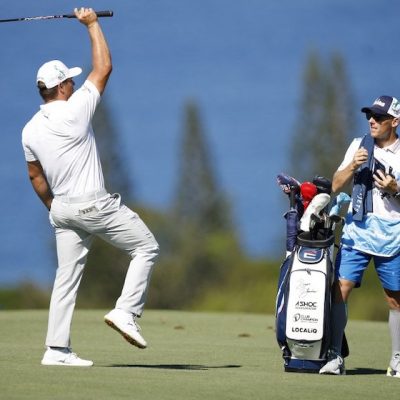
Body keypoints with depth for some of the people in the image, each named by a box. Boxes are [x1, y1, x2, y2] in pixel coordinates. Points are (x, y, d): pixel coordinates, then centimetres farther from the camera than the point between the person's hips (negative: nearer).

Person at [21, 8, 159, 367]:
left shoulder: (30, 130, 3)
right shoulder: (75, 111, -15)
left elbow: (36, 176, 14)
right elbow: (104, 68, -7)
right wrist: (92, 24, 1)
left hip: (62, 209, 6)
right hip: (95, 206, -6)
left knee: (68, 274, 8)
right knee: (146, 247, 7)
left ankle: (57, 349, 4)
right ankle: (126, 312, -6)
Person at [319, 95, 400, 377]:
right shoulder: (359, 145, 8)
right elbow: (336, 186, 5)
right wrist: (353, 166, -12)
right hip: (356, 233, 2)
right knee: (340, 290, -9)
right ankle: (335, 357, -6)